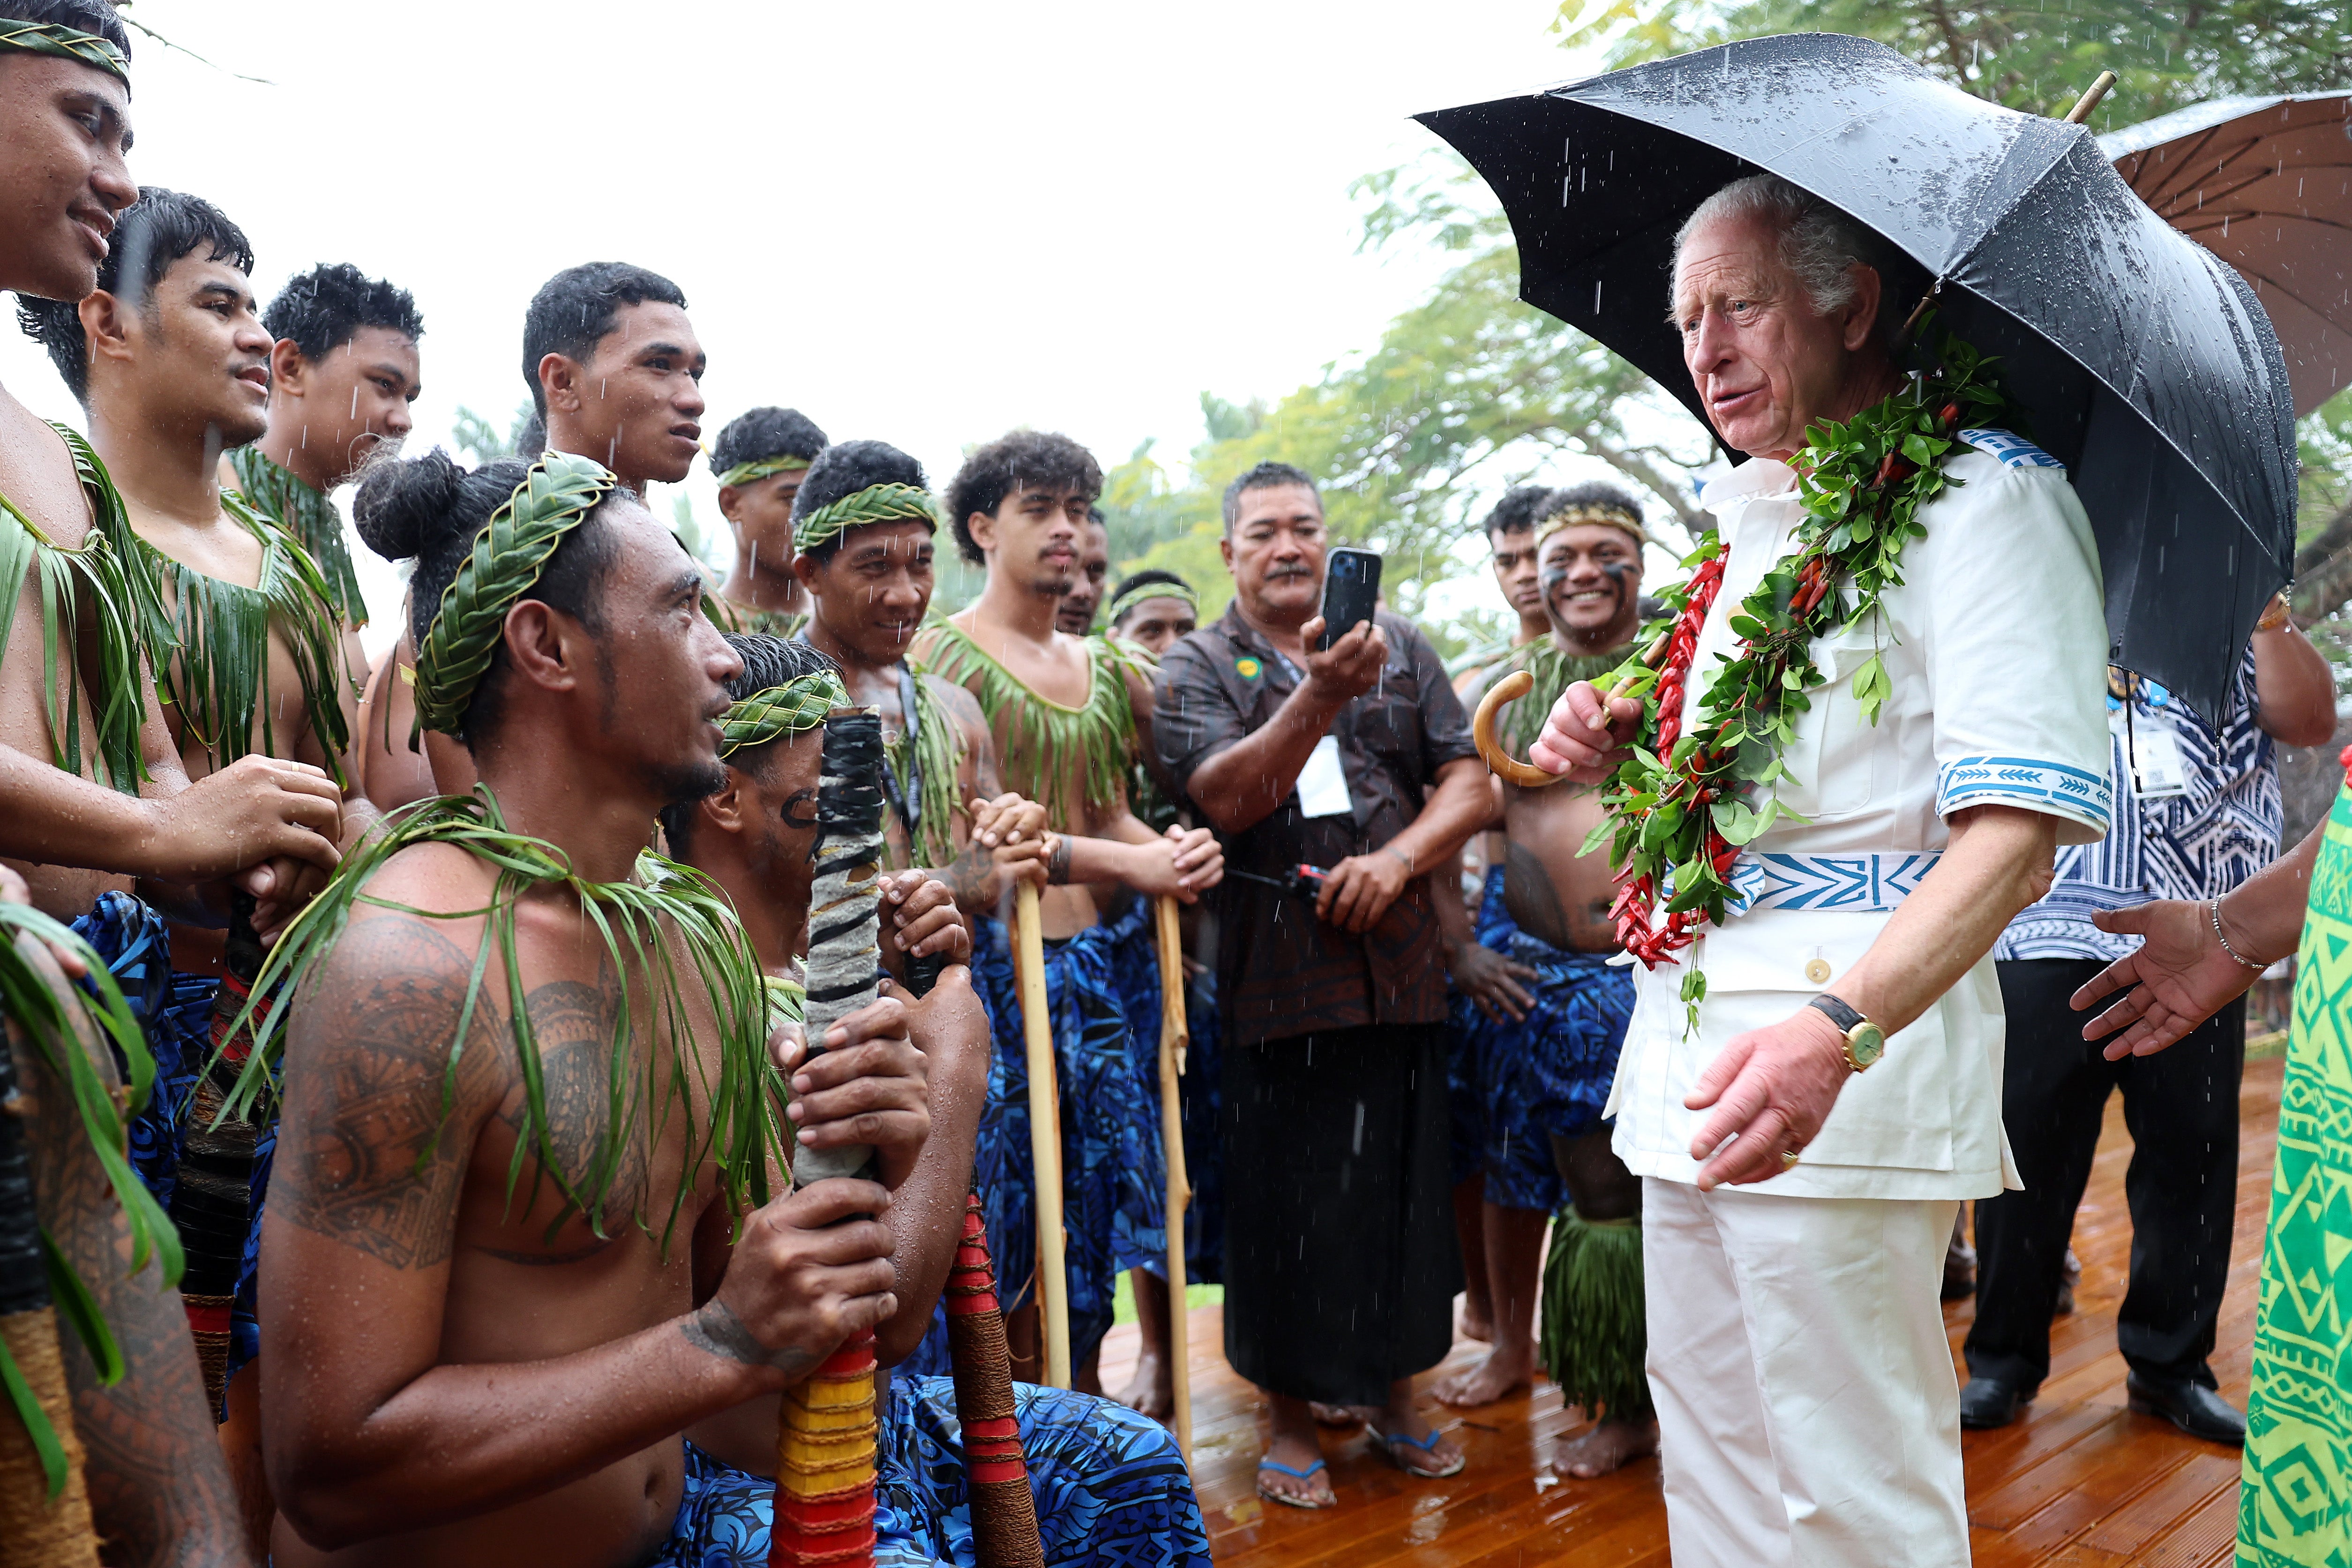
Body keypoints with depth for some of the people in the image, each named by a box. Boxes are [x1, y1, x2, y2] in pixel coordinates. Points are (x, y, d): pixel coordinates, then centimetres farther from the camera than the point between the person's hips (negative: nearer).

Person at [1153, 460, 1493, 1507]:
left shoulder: (1400, 647, 11)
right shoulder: (1195, 667, 2)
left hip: (1400, 970, 3)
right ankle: (1289, 1413, 23)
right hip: (1275, 978, -3)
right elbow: (1223, 798, -14)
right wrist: (1323, 694, -26)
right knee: (1288, 1197, 4)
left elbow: (1470, 782, 6)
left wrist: (1399, 855, -12)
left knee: (1404, 1185, 12)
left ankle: (1396, 1392, 32)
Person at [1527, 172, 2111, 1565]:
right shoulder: (1746, 514, 17)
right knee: (1710, 1453, 18)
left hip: (1851, 1039, -8)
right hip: (1689, 1034, 8)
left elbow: (2021, 821, -21)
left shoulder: (1984, 494, -9)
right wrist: (1625, 752, 8)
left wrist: (1841, 1028, -34)